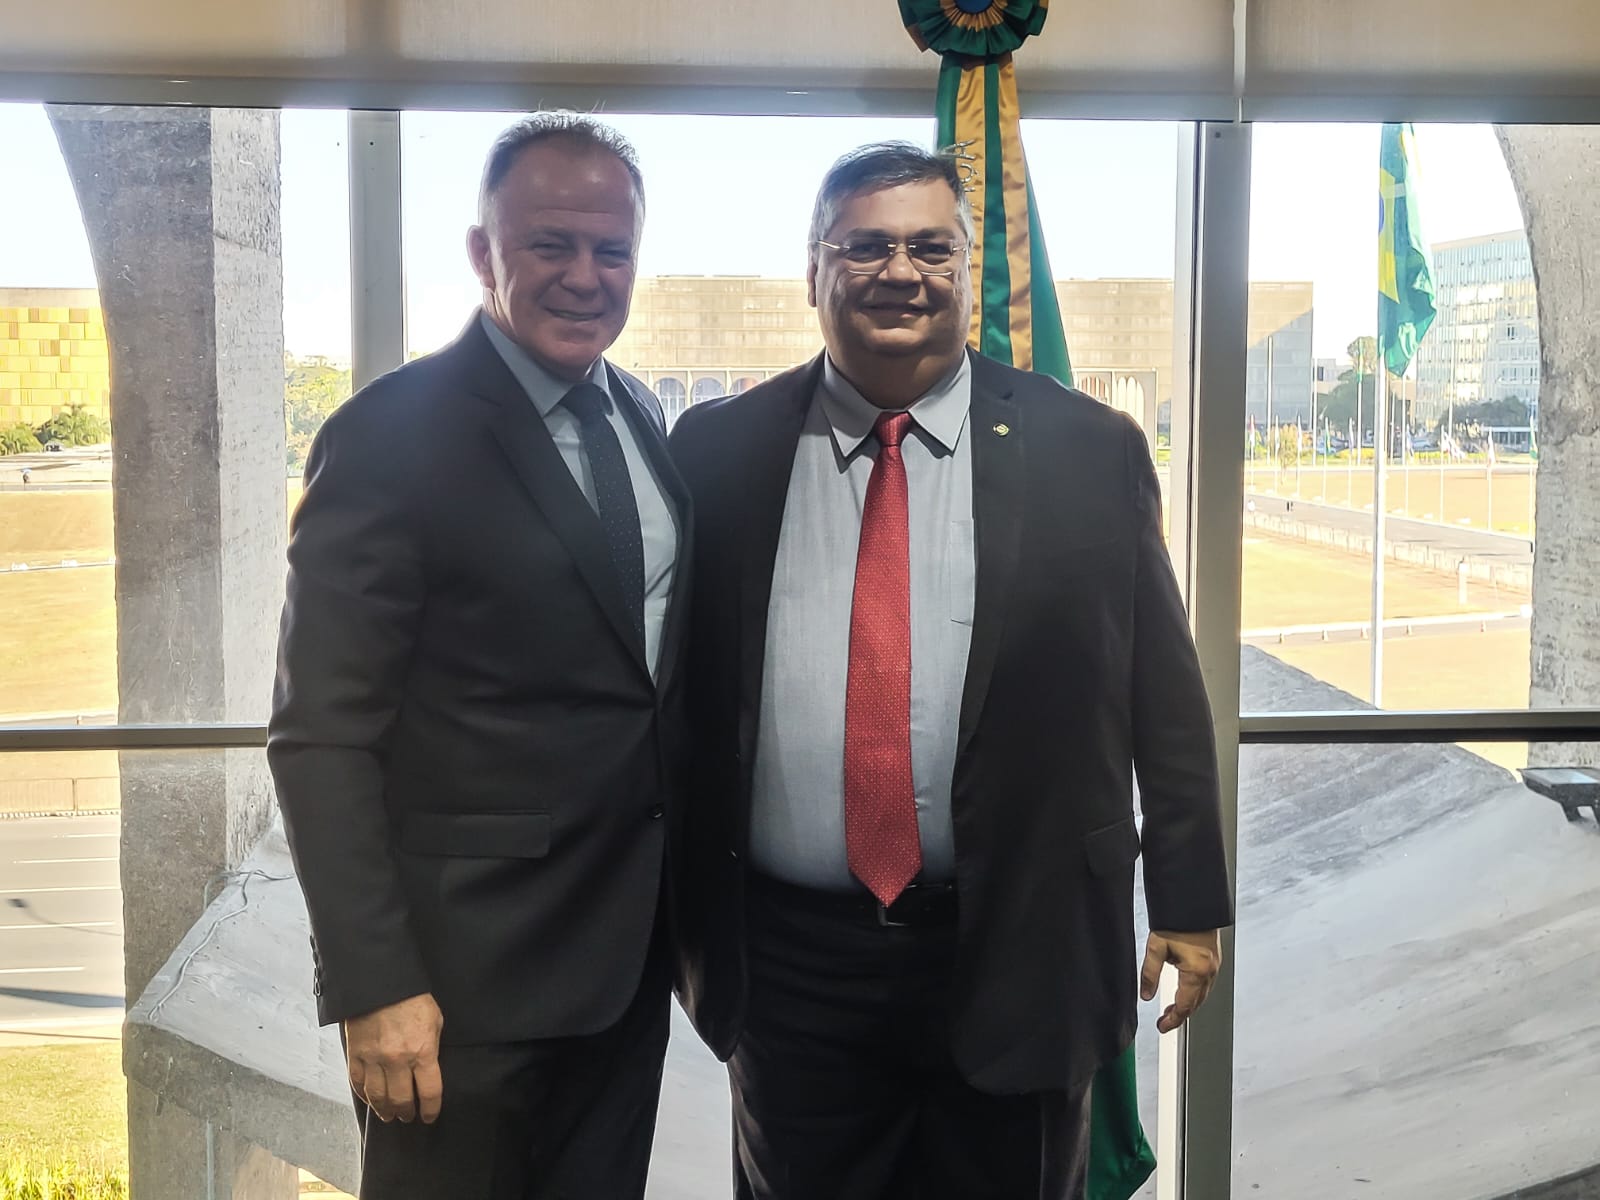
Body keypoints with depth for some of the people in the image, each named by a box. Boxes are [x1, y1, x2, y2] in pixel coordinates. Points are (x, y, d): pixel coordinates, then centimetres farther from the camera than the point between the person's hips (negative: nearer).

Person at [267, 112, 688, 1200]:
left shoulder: (645, 417, 7)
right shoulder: (392, 437, -13)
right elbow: (322, 737, -15)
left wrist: (680, 904, 10)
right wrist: (373, 985, -19)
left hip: (632, 948, 6)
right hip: (467, 974, -6)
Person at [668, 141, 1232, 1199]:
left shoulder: (1092, 451, -1)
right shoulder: (717, 452, 1)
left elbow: (1163, 694, 2)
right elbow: (677, 681, 6)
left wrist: (1189, 897, 2)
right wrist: (671, 909, 7)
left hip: (1016, 960, 0)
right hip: (787, 962, 1)